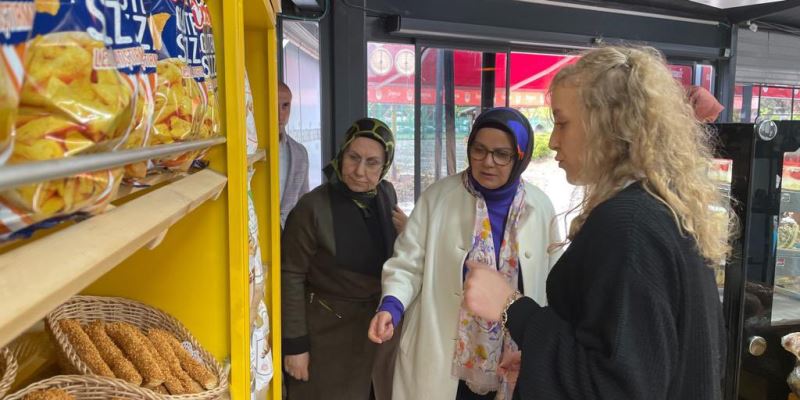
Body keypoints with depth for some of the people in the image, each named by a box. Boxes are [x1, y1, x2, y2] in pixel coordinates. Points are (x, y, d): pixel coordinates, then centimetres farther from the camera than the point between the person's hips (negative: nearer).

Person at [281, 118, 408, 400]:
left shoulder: (387, 194, -3)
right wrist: (294, 343, -13)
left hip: (383, 323, 6)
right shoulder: (313, 208, -21)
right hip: (329, 331, -5)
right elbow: (291, 276, -16)